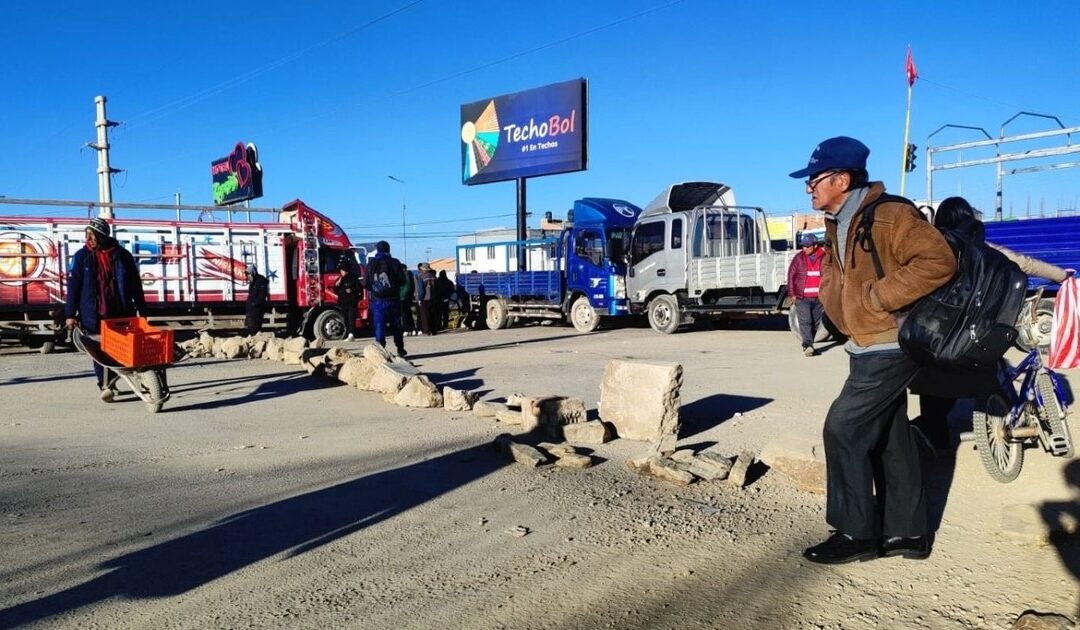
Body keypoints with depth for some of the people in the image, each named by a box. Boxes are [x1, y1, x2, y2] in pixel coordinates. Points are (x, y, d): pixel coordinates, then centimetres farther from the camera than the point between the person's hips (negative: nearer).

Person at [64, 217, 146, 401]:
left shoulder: (122, 255, 3)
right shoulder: (82, 256, 2)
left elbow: (135, 285, 7)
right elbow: (73, 286, 1)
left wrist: (142, 310, 7)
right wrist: (70, 314, -4)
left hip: (121, 313, 1)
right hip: (94, 315, -1)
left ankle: (110, 382, 23)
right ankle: (105, 385, 6)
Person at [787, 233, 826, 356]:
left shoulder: (823, 257, 3)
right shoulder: (799, 257, 0)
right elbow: (791, 275, 2)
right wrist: (792, 294, -3)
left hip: (818, 297, 2)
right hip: (802, 297, -2)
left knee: (815, 323, 9)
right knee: (805, 322, -12)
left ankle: (808, 345, 21)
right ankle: (807, 345, -18)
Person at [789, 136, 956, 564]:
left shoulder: (889, 216, -18)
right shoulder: (838, 226, 12)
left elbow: (938, 261, -26)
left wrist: (878, 297, -25)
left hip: (888, 348, -10)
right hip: (868, 348, 10)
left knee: (843, 429, -9)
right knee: (889, 439, 14)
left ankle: (857, 533, 5)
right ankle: (906, 532, 26)